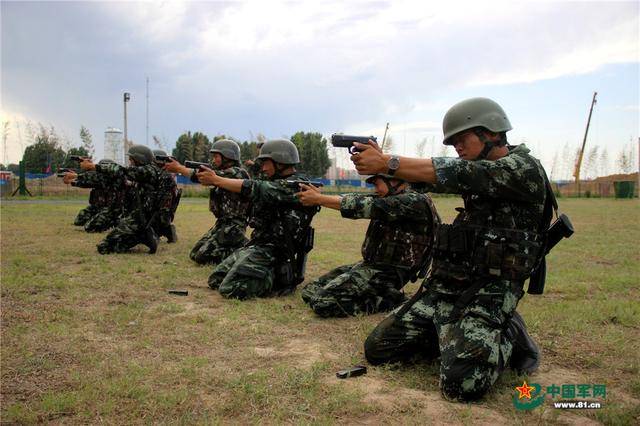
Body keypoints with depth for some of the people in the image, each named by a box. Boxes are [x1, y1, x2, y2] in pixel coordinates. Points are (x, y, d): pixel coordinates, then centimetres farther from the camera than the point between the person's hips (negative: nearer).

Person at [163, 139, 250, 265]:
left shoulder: (236, 173, -16)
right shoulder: (225, 172, 16)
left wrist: (179, 168, -12)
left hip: (233, 226, -10)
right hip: (222, 223, 10)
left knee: (202, 256, -15)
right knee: (195, 254, 11)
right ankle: (240, 246, 16)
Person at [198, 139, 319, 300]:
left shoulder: (295, 186, -15)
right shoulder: (277, 184, 17)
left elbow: (254, 189, -20)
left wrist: (216, 180, -14)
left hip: (274, 252, -10)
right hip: (256, 245, 10)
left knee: (230, 289, -22)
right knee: (215, 280, 7)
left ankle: (278, 280, -4)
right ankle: (268, 275, 13)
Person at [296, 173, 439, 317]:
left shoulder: (416, 201, -15)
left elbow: (368, 206, -23)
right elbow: (357, 199, 5)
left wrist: (318, 199, -21)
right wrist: (319, 196, -10)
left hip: (386, 272, -9)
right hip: (369, 265, 9)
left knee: (322, 301, -21)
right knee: (310, 291, 2)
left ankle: (389, 298, -6)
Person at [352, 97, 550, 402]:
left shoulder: (524, 168, -11)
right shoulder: (476, 175, 16)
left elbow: (456, 175, -21)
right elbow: (429, 180, 8)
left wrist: (386, 163, -22)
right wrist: (381, 163, -8)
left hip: (488, 292, -7)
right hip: (444, 284, 8)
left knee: (460, 383, -26)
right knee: (377, 349, 3)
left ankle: (507, 337, 3)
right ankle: (457, 337, 19)